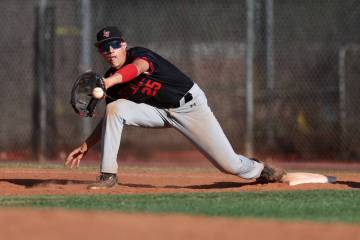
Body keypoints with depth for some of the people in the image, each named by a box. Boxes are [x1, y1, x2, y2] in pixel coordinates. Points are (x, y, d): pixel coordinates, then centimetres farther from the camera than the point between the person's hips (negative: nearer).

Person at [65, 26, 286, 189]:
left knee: (230, 164, -10)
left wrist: (108, 82, -63)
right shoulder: (111, 81, -2)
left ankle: (259, 169, 27)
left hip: (190, 105, -5)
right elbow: (112, 118, 10)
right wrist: (87, 145, 0)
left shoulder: (138, 53, -20)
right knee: (114, 108, -22)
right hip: (158, 111, 5)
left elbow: (137, 68, -45)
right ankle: (108, 175, -17)